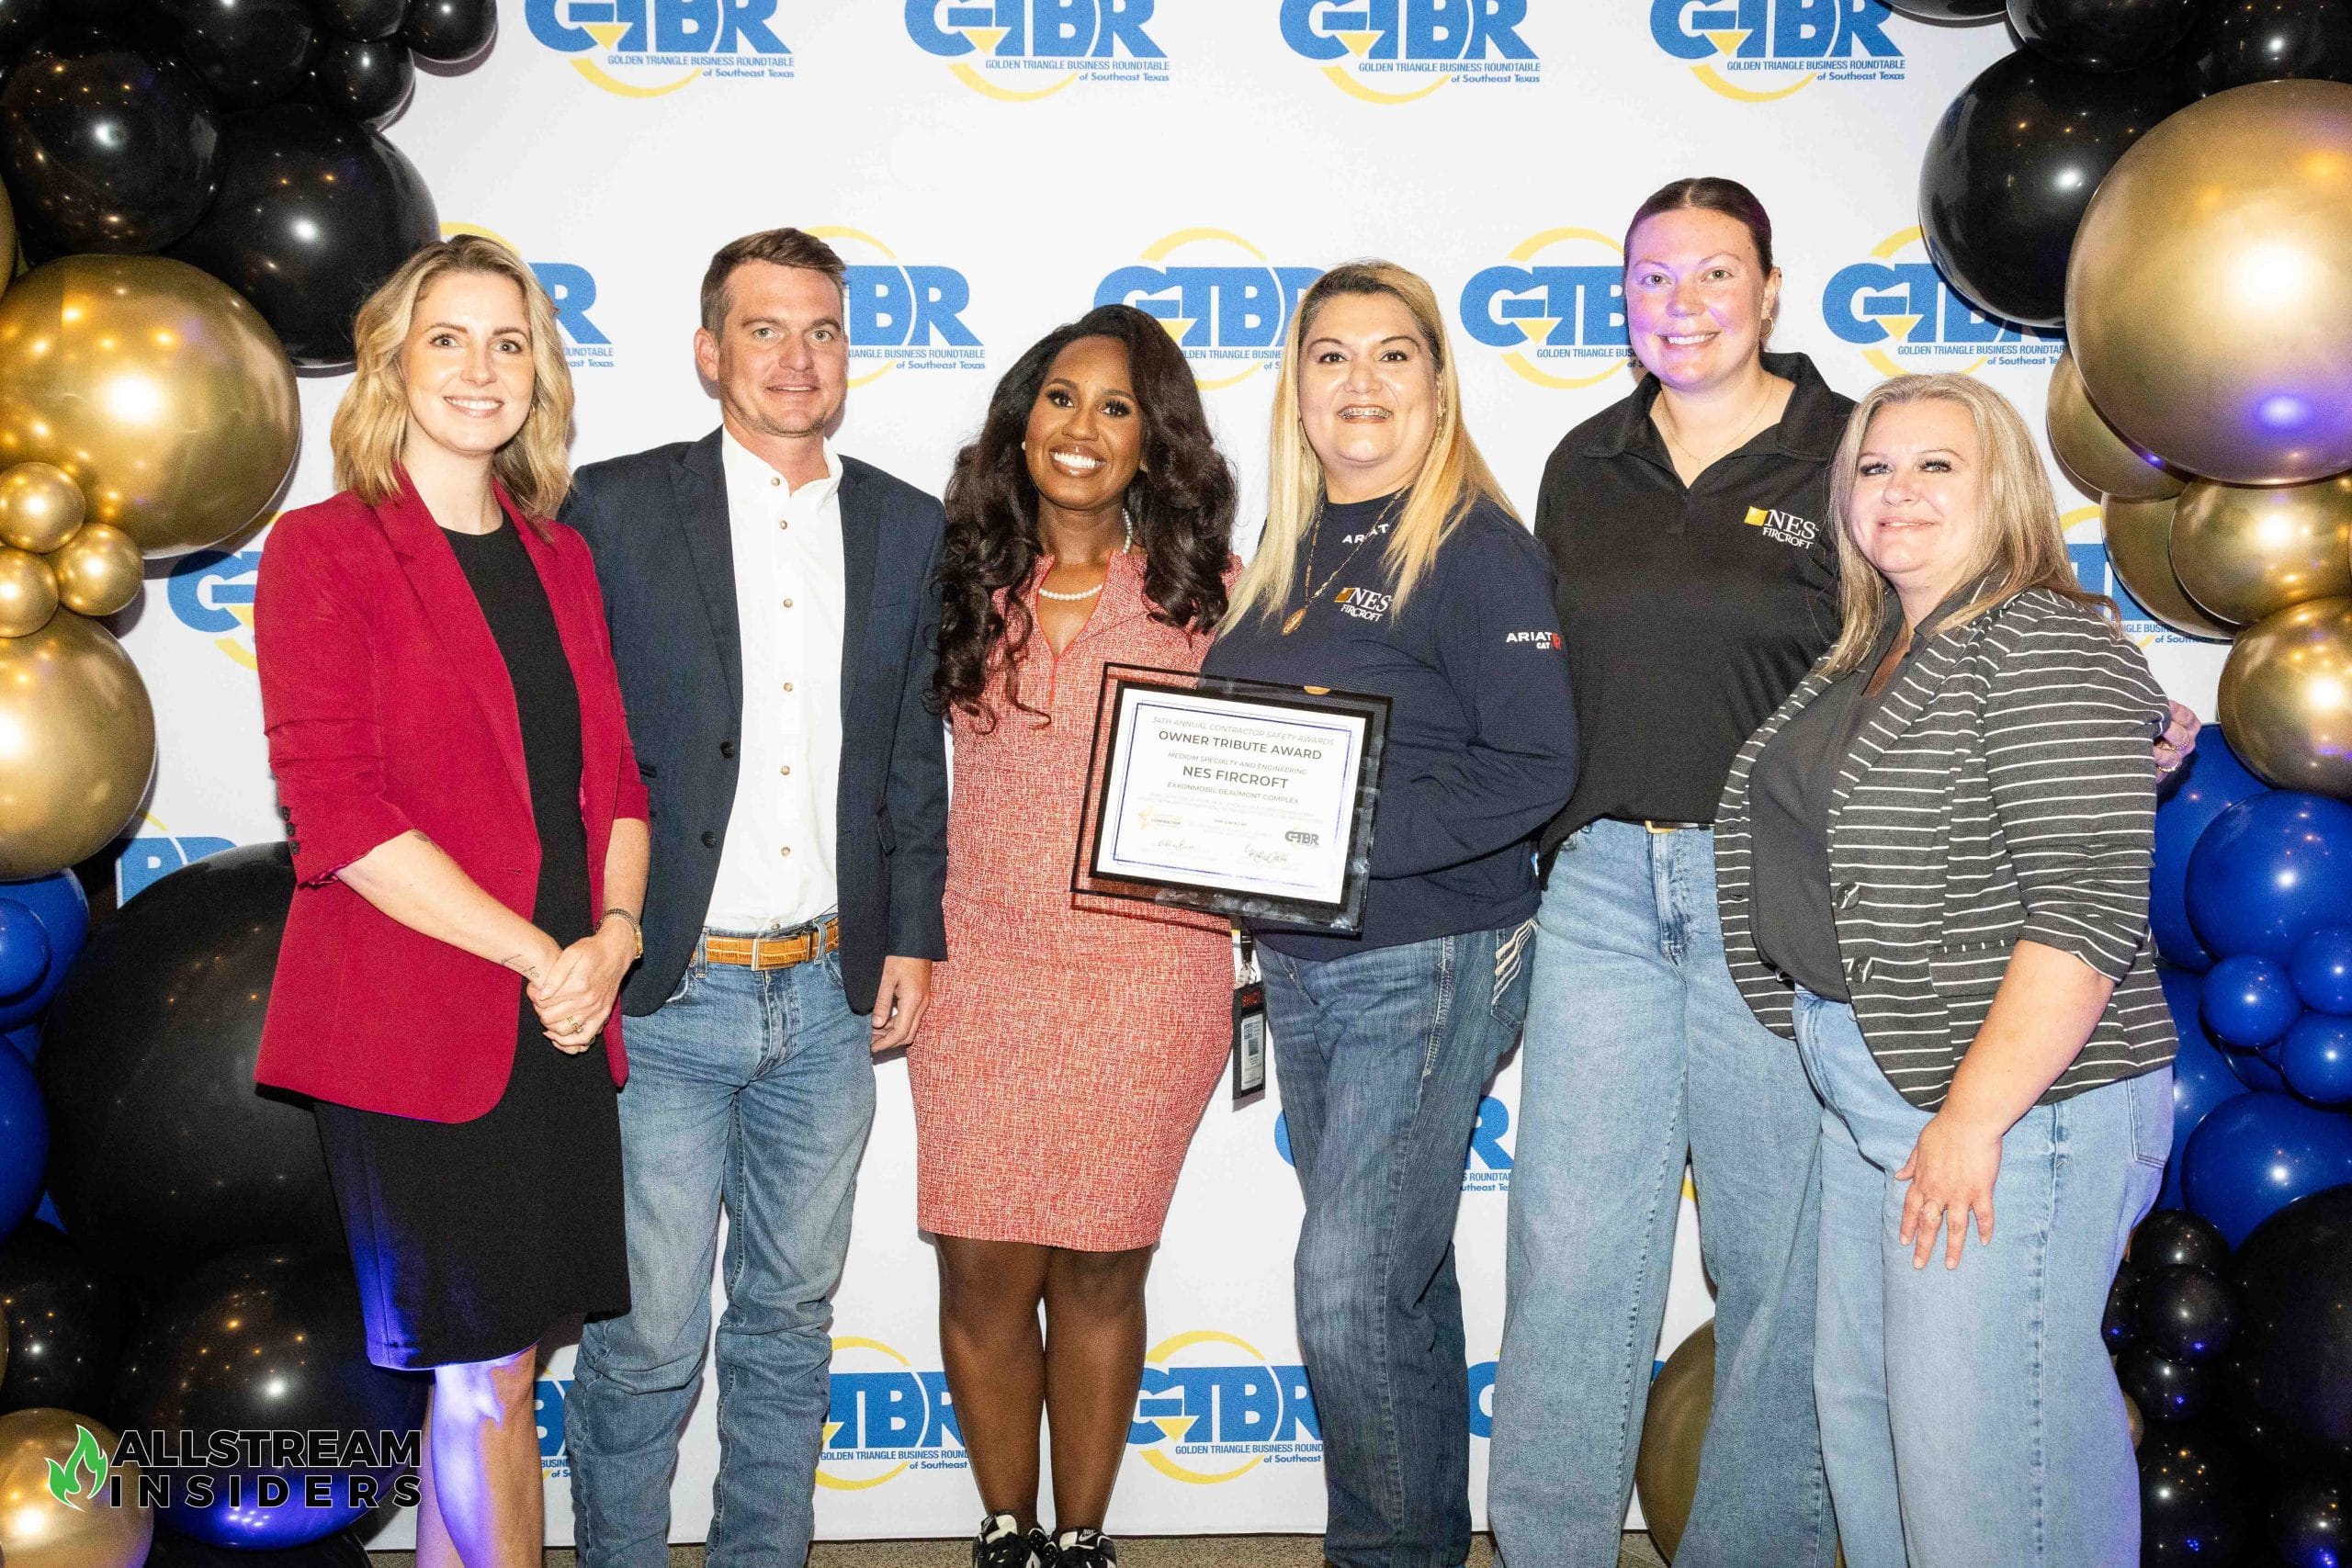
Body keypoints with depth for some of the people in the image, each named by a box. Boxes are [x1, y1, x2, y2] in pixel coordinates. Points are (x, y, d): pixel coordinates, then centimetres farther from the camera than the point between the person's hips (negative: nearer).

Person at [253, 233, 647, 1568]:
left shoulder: (561, 559, 13)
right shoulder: (323, 550, -4)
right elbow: (336, 810, -12)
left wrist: (615, 933, -5)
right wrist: (536, 955, -14)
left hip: (561, 1020, 5)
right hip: (413, 1022, -5)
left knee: (501, 1362, 12)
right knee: (484, 1377, 3)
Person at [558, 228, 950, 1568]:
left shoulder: (907, 527, 8)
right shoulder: (617, 508, -3)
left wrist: (913, 934, 8)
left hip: (830, 993, 4)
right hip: (660, 1000, -3)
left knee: (791, 1319, 16)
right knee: (647, 1337, 3)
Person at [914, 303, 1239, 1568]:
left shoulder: (1202, 593, -1)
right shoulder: (968, 584, 5)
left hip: (1142, 976, -2)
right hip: (984, 969, 2)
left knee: (1097, 1272, 9)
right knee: (982, 1272, 5)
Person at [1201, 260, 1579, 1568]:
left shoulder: (1476, 548, -10)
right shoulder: (1292, 555, 12)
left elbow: (1539, 764, -17)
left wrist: (1356, 834, -23)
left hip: (1428, 960, -7)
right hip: (1299, 963, 7)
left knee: (1349, 1296, -9)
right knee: (1401, 1280, 17)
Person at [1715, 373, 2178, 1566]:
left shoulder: (2043, 649, -14)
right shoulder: (1869, 657, 13)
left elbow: (2089, 911, -21)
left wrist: (1974, 1120, -22)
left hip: (2010, 1107, -9)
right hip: (1868, 1091, 9)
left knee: (1975, 1444, -3)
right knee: (1860, 1405, 18)